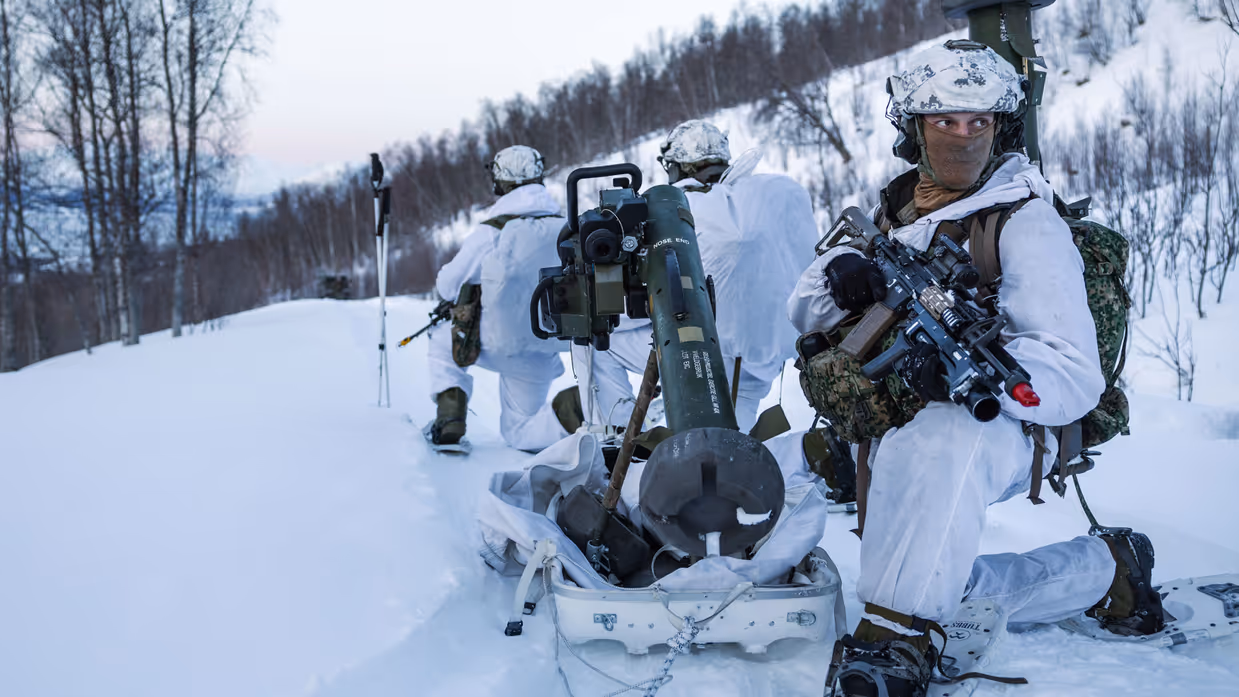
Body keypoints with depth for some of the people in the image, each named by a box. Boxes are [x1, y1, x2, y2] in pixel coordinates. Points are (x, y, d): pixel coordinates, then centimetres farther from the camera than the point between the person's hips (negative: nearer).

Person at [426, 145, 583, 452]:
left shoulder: (491, 232, -16)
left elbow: (447, 286, -4)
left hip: (494, 345, -3)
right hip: (542, 357, 3)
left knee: (442, 343, 29)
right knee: (517, 432, 17)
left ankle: (450, 420, 8)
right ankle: (571, 407, -15)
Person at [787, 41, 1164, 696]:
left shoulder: (1027, 223, -7)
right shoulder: (893, 210, 13)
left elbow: (1073, 377, -18)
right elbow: (803, 310, 10)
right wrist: (840, 276, -15)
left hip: (999, 430, -7)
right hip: (892, 427, 7)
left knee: (941, 437, -41)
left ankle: (898, 629, -35)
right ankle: (1104, 570, 11)